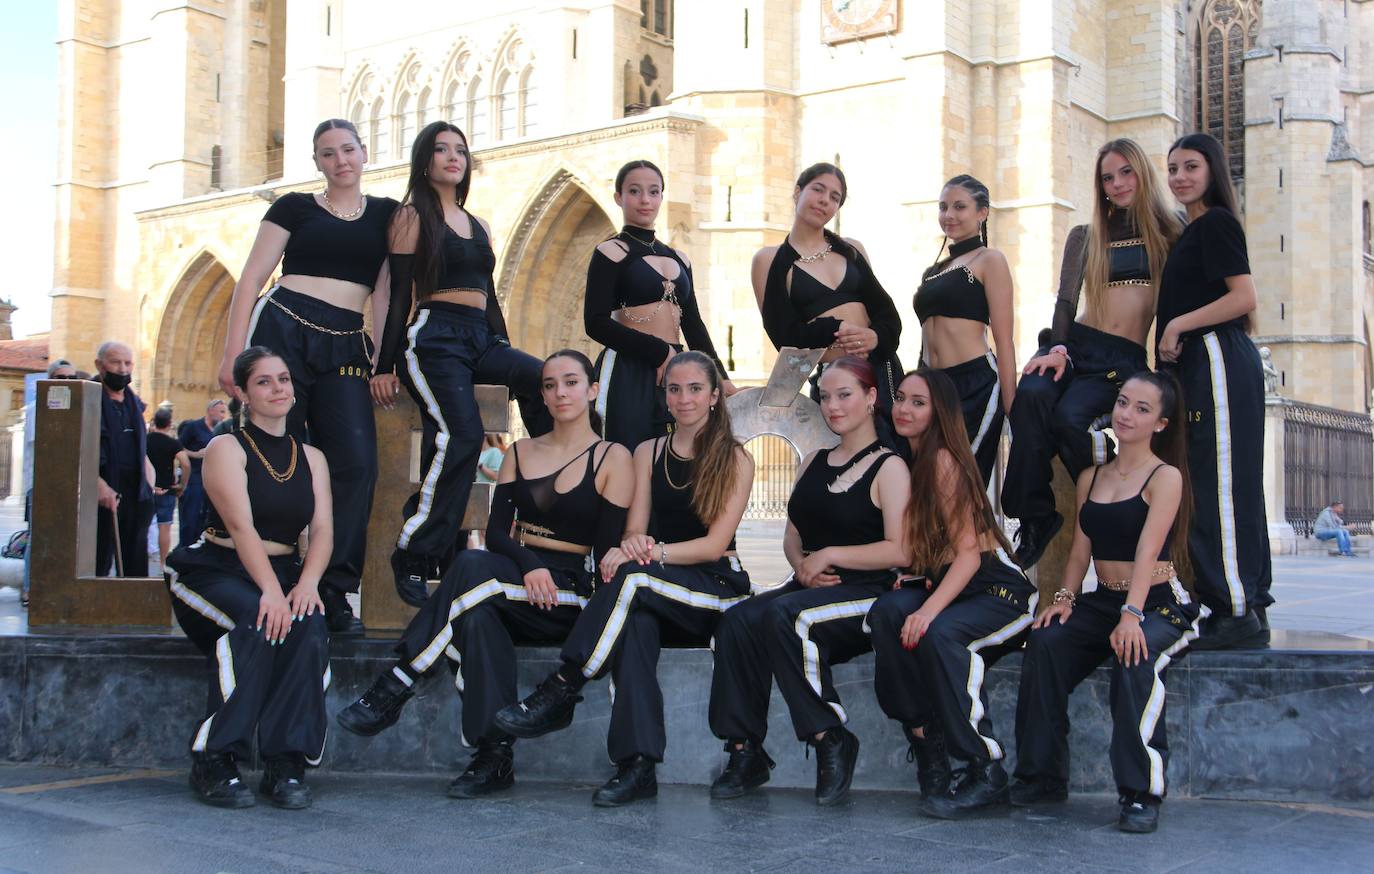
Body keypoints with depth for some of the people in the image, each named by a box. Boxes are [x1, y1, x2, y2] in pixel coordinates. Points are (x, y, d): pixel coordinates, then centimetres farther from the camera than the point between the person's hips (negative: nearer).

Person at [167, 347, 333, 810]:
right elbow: (241, 527, -16)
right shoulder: (226, 449, 0)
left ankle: (285, 764, -26)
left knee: (309, 625, -29)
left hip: (285, 575, 4)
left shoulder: (311, 458, 14)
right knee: (257, 619, -35)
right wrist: (270, 591, -30)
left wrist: (307, 582, -21)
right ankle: (214, 761, -27)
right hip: (218, 572, -4)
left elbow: (323, 530, 0)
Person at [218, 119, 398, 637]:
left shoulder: (387, 215, 16)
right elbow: (252, 279, 6)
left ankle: (333, 594, -7)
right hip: (283, 329, -1)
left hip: (345, 347, 2)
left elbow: (385, 292, 11)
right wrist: (233, 353, -4)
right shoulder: (294, 207, 10)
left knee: (356, 463, -14)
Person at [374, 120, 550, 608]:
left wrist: (505, 354, 18)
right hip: (435, 336, -6)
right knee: (460, 436, -25)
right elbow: (399, 294, -1)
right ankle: (414, 557, -17)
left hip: (482, 338, 6)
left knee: (544, 381, -23)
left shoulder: (478, 225, 23)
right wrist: (385, 366, -6)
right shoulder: (413, 215, 5)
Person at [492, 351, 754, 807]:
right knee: (633, 620, -35)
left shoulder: (735, 460, 2)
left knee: (631, 576, -34)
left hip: (717, 588, -3)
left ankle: (559, 693, -29)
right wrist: (632, 545, -20)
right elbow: (634, 532, 6)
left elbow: (715, 544, -8)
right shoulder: (648, 453, 15)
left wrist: (650, 553, -22)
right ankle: (637, 765, -41)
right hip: (652, 593, 3)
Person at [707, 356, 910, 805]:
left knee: (785, 615, -35)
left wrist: (829, 556, -12)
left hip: (866, 593, -6)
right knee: (736, 622, -24)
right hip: (811, 587, 6)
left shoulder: (889, 467, -1)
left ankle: (831, 740, -20)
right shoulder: (813, 462, 21)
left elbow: (899, 550, -11)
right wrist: (802, 565, 0)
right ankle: (745, 752, -19)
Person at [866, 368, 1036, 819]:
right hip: (941, 584, 6)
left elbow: (969, 553, -18)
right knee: (886, 611, -25)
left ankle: (986, 772, -21)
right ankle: (927, 749, -22)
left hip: (997, 589, -6)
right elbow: (905, 547, 17)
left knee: (938, 633, -35)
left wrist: (929, 610, -31)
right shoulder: (906, 460, 11)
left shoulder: (944, 459, -12)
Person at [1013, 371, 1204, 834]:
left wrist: (1131, 615, -31)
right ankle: (1041, 777, -13)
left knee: (1134, 655, -36)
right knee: (1045, 643, -23)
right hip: (1101, 602, 5)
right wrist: (1065, 597, -7)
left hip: (1158, 605, -5)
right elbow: (1081, 548, 11)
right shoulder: (1091, 478, 14)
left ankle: (1142, 792, -26)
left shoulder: (1166, 477, -5)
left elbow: (1147, 551, -19)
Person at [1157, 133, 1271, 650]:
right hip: (1199, 366, 10)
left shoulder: (1215, 223, -6)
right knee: (1226, 486, 9)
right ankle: (1249, 607, 12)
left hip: (1216, 360, -10)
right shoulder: (1192, 231, 22)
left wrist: (1178, 327, -12)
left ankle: (1238, 612, -10)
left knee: (1218, 484, -11)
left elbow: (1246, 297, -16)